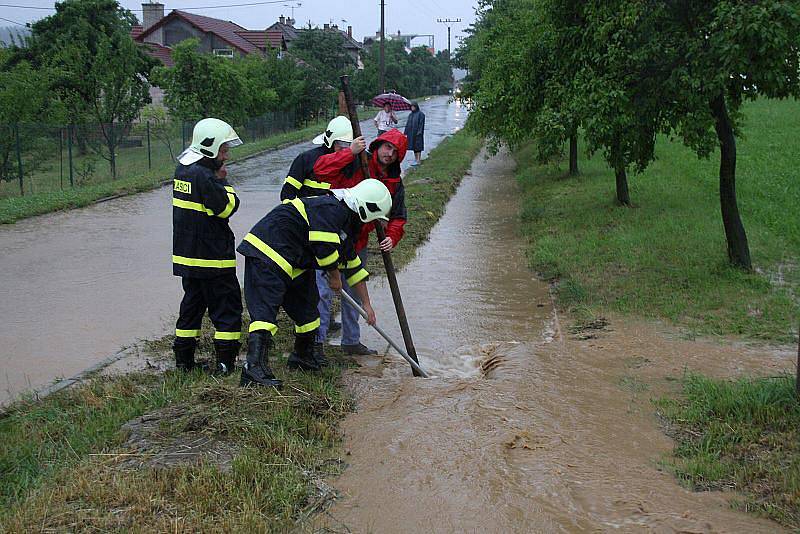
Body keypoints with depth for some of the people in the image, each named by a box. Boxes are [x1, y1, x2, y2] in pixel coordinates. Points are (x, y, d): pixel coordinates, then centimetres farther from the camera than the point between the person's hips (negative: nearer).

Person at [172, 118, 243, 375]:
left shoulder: (183, 171, 10)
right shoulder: (203, 175, -19)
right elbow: (227, 207, -16)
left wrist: (217, 180, 4)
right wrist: (224, 181, -3)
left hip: (187, 255, 9)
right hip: (211, 257, -9)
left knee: (192, 304, 17)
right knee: (227, 307, 1)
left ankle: (183, 359, 22)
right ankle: (226, 362, 2)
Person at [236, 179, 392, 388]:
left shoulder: (346, 220, 19)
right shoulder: (332, 209, -15)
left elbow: (352, 263, 25)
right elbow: (324, 246, -23)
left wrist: (366, 304, 27)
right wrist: (334, 275, -3)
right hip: (266, 252, -11)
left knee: (306, 308, 16)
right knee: (265, 309, -19)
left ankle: (303, 357, 33)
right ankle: (254, 367, -25)